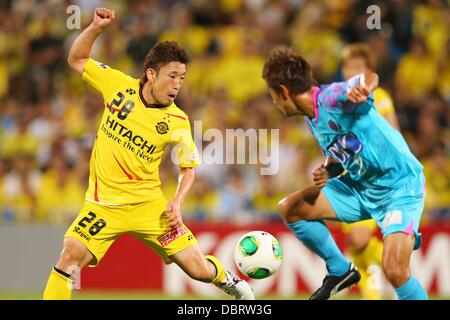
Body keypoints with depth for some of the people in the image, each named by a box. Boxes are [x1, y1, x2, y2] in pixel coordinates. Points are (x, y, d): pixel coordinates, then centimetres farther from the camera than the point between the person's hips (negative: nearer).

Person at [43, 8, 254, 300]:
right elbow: (76, 60, 8)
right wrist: (95, 28, -7)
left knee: (199, 269, -1)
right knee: (70, 257, -22)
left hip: (148, 204, 0)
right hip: (105, 204, 0)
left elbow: (189, 167, 6)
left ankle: (228, 281, 34)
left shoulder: (177, 122, -8)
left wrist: (178, 201, -11)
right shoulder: (120, 85, -5)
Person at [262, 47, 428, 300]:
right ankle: (340, 270, 21)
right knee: (289, 208, 7)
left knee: (394, 271, -27)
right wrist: (327, 171, -3)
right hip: (361, 185, 9)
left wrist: (363, 88, -59)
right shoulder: (312, 120, 7)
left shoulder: (332, 97, -21)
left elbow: (369, 78, -36)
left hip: (401, 186, -9)